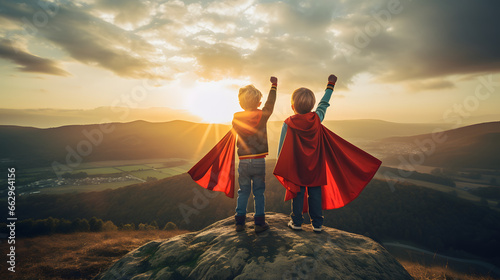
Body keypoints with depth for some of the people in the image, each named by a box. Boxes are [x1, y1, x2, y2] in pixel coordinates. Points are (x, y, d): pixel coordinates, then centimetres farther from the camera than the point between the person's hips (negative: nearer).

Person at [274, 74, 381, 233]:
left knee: (298, 194, 9)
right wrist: (330, 85, 26)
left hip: (296, 167, -2)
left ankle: (296, 222, 20)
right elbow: (323, 104, 12)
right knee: (315, 194, 10)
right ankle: (317, 224, 20)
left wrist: (281, 167, 3)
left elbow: (282, 148, -8)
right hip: (315, 166, 2)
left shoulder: (288, 124, -12)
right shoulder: (316, 119, -6)